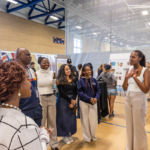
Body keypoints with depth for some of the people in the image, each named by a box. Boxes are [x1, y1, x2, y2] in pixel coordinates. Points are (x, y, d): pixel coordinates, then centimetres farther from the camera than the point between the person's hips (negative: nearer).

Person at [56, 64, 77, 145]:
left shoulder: (73, 79, 6)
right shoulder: (60, 80, -9)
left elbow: (75, 91, 5)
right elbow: (61, 92, -12)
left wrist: (73, 101, -8)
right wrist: (70, 100, -10)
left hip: (72, 100, 5)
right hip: (63, 101, -5)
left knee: (71, 118, 11)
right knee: (64, 118, 4)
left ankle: (70, 135, 29)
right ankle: (65, 136, 21)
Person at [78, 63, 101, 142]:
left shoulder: (94, 80, 1)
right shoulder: (81, 81, -7)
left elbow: (98, 90, 2)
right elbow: (80, 92, -12)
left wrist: (96, 98, -15)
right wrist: (89, 98, -19)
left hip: (93, 102, 2)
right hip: (84, 103, -2)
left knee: (94, 120, 7)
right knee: (85, 120, 9)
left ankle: (93, 135, 31)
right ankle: (87, 137, 27)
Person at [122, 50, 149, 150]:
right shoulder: (129, 70, 5)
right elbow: (124, 88, 2)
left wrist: (135, 77, -20)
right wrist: (127, 77, -13)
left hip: (139, 100, -5)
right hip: (128, 99, 5)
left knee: (139, 126, 6)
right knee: (129, 124, 15)